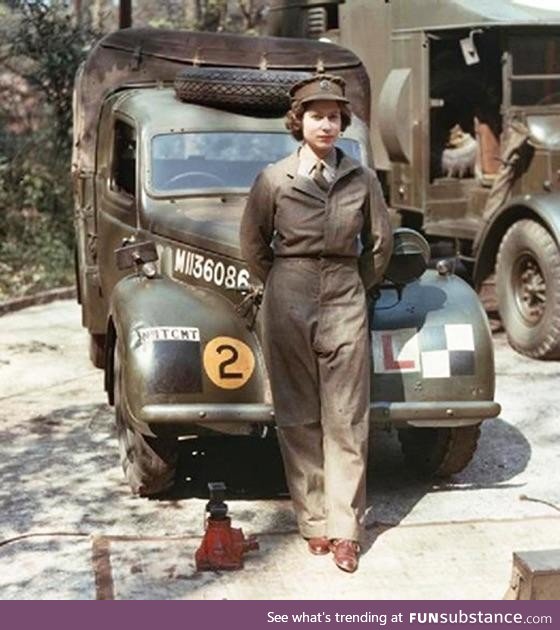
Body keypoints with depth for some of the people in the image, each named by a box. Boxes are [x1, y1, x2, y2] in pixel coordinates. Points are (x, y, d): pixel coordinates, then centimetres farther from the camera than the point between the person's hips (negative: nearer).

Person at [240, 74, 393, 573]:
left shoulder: (362, 178, 4)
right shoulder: (275, 179, 0)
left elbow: (380, 242, 15)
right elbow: (253, 245, 10)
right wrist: (280, 286, 11)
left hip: (345, 305, 1)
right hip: (288, 305, 0)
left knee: (347, 419, -1)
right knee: (298, 418, 4)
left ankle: (345, 529, 5)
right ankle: (313, 521, 13)